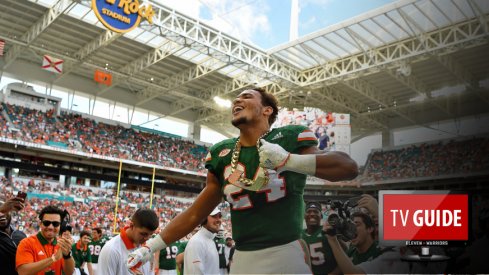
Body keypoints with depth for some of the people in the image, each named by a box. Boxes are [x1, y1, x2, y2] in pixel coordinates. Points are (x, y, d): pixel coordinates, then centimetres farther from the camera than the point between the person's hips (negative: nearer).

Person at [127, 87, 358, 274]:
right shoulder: (222, 153, 6)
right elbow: (194, 214, 13)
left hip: (286, 254, -3)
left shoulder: (290, 138, -5)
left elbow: (349, 168, -17)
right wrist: (150, 247, 9)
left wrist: (288, 160, -29)